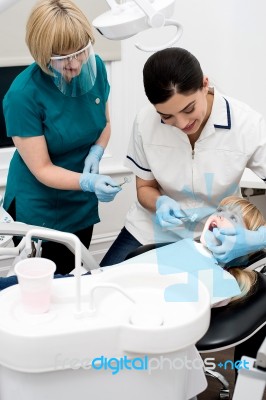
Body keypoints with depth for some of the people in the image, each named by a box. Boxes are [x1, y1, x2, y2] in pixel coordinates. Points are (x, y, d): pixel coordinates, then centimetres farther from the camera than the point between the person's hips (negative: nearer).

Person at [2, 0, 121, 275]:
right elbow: (42, 169, -22)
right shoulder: (22, 95, -26)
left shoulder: (95, 68, -11)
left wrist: (96, 153, -15)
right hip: (39, 211, -5)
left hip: (83, 204, 5)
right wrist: (89, 183, -38)